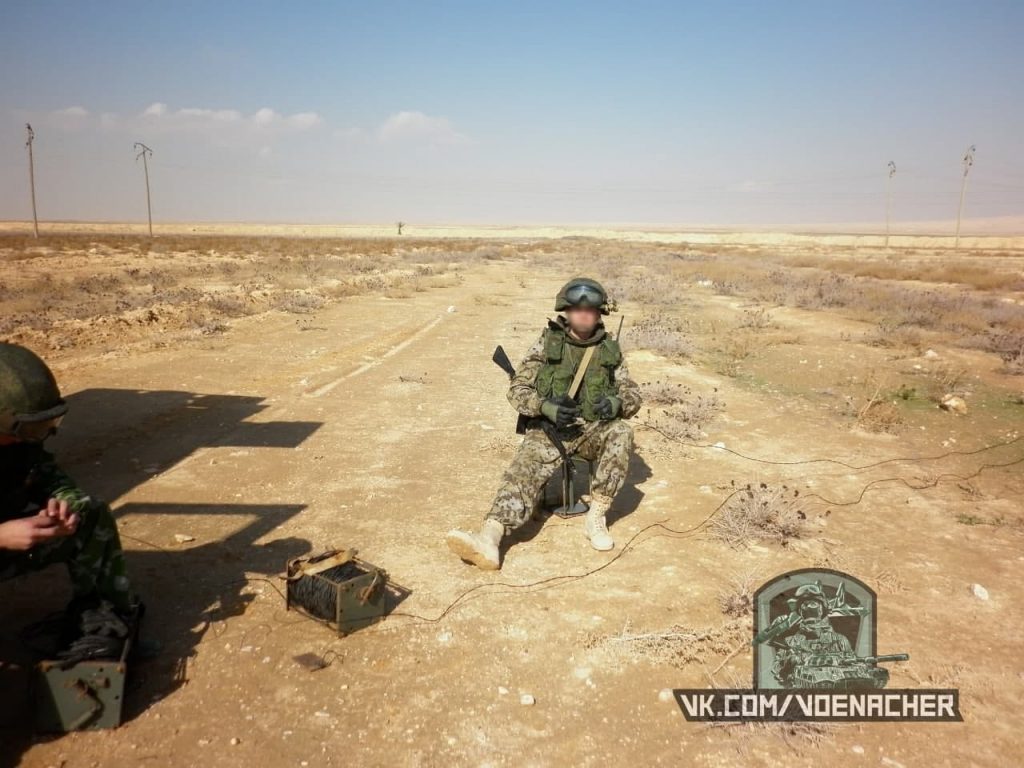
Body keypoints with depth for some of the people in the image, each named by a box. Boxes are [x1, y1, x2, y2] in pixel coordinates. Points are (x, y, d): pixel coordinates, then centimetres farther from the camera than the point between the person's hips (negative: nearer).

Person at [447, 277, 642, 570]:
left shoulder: (610, 349, 6)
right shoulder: (546, 344, 2)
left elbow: (633, 394, 9)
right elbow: (517, 389, -1)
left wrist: (617, 403, -16)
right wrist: (546, 406, -22)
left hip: (593, 430, 2)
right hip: (549, 430, -1)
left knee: (621, 433, -30)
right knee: (523, 471, -27)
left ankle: (596, 516, -21)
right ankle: (488, 539, -48)